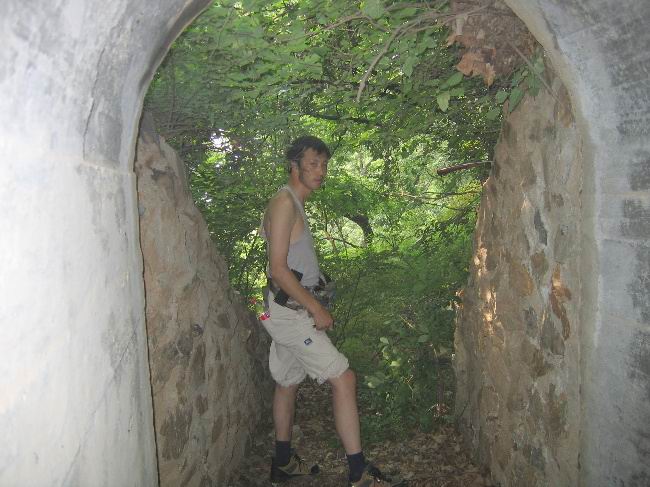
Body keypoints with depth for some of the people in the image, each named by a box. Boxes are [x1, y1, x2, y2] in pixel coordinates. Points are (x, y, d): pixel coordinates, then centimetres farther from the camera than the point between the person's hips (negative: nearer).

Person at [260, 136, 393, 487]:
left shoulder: (294, 204, 16)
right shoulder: (284, 203, -15)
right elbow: (278, 269, -21)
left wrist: (312, 306, 16)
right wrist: (316, 308, -17)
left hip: (291, 309, 10)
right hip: (289, 310, -10)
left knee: (288, 383, 17)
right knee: (343, 378, -10)